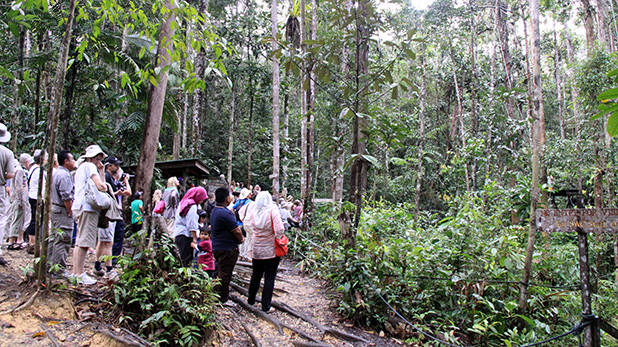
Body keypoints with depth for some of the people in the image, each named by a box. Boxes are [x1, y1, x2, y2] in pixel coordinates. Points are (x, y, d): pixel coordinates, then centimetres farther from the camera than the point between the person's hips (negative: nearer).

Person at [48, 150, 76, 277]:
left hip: (54, 208, 11)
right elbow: (66, 197, -22)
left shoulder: (56, 173, 17)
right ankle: (59, 270, -3)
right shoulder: (65, 175, -16)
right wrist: (70, 211, -13)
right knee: (63, 240, -7)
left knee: (54, 238, 17)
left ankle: (49, 265, 25)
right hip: (62, 211, -11)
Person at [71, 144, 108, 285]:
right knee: (84, 242, -10)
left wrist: (101, 172, 15)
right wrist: (105, 186, 4)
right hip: (87, 207, -11)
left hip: (80, 207, 11)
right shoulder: (89, 166, -3)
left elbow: (101, 186, 20)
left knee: (80, 241, 13)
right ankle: (79, 273, -10)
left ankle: (75, 272, 17)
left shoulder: (81, 168, 28)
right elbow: (101, 187, -15)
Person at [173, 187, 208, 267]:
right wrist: (195, 240, -15)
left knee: (184, 260, 8)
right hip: (186, 236, -9)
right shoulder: (192, 206, -11)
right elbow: (192, 225, -15)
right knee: (188, 262, -8)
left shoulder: (183, 203, 17)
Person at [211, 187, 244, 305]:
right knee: (225, 274, 1)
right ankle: (222, 300, 11)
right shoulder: (225, 213, -24)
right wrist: (241, 239, -2)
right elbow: (237, 231, -21)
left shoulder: (215, 211, 9)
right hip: (227, 249, -10)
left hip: (217, 246, 10)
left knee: (220, 272, 22)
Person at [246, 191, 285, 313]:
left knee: (256, 276, 21)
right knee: (269, 278, 5)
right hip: (271, 251, -4)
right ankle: (266, 306, 10)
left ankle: (251, 300, 36)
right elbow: (279, 230, -19)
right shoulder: (273, 212, -15)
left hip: (257, 250, 4)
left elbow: (252, 228, 7)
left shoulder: (255, 213, -2)